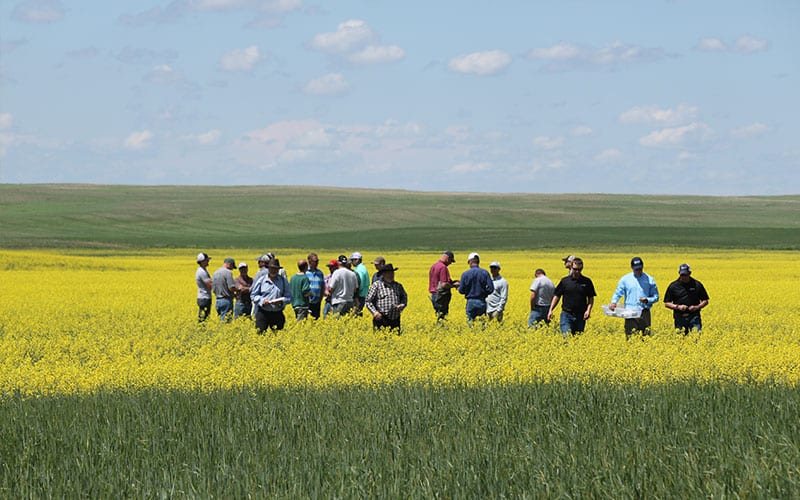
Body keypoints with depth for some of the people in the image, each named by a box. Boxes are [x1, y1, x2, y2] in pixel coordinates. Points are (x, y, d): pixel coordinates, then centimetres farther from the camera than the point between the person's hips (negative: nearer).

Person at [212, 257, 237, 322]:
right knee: (226, 321, -6)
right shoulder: (228, 272, -12)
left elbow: (213, 289, 15)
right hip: (226, 300, -8)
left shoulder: (215, 273, 12)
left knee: (221, 320, 12)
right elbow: (231, 288, -18)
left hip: (218, 301, 8)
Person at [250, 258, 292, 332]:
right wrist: (262, 301, -11)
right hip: (263, 312, -1)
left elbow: (289, 297, 7)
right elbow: (253, 295, 7)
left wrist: (281, 301, -14)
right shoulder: (261, 280, 5)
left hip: (277, 313, 1)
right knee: (260, 332, -9)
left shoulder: (283, 281, 7)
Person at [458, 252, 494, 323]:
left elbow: (461, 291, -4)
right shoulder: (485, 273, -4)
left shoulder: (465, 274, -7)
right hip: (482, 302, 1)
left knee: (470, 321, 6)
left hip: (470, 302, -1)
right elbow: (490, 289, -6)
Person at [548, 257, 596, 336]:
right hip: (566, 314, -1)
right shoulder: (565, 281, 3)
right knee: (566, 335, -17)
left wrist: (588, 310, -9)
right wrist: (551, 310, -2)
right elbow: (556, 296, 7)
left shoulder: (587, 282, 4)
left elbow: (591, 298, 8)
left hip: (580, 316, 1)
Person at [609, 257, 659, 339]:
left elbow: (655, 297, 11)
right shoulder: (625, 279, 6)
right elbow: (618, 293, 7)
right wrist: (613, 302, -14)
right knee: (630, 338, -3)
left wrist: (647, 300, -11)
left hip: (644, 313, 0)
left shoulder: (649, 280, 6)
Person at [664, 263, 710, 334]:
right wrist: (677, 307, -9)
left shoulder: (697, 285, 4)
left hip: (694, 317, -1)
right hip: (680, 317, 1)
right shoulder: (673, 286, 4)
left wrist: (697, 307, -8)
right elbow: (666, 303, 8)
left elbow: (705, 301, 11)